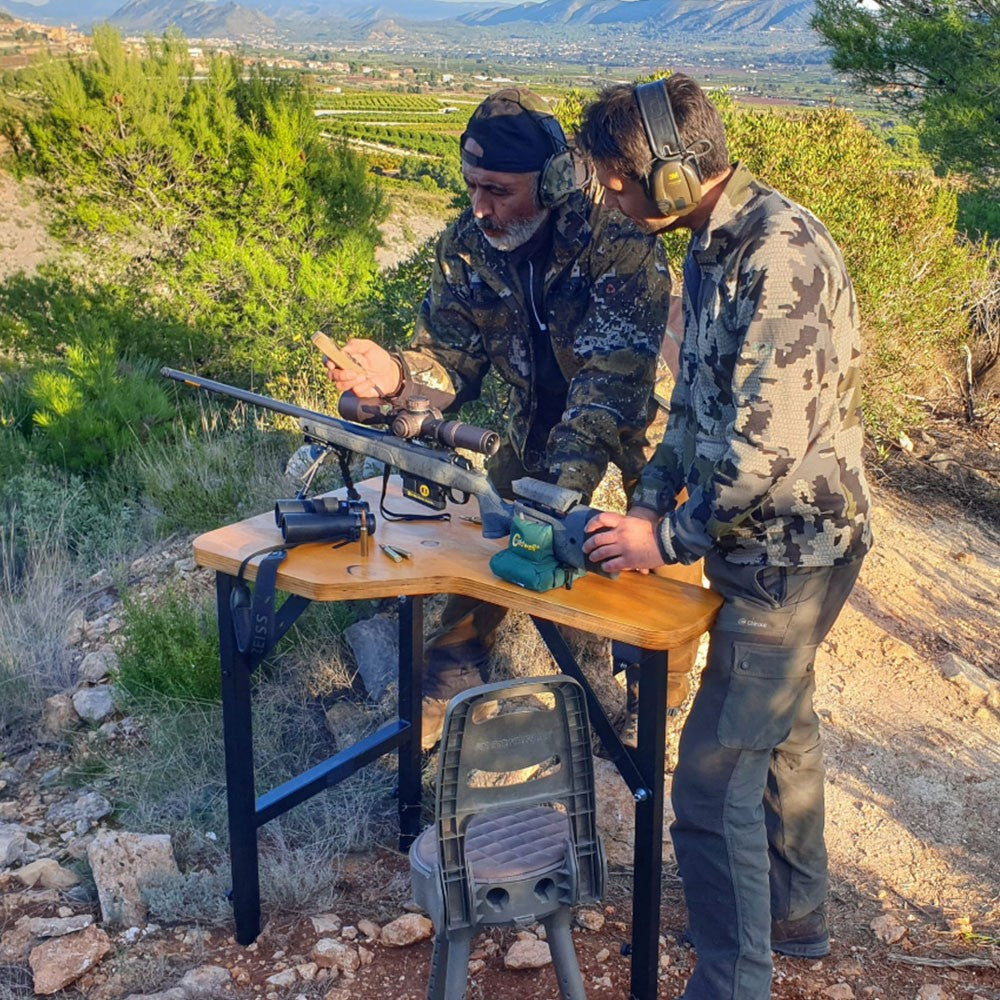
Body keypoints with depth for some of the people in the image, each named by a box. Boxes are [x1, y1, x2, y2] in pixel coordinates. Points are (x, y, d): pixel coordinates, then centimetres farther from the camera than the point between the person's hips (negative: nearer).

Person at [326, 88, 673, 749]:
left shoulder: (619, 244, -34)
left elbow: (610, 378, -41)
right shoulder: (466, 246, -17)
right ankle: (446, 693, 22)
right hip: (542, 409, 4)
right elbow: (453, 363, -13)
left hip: (641, 408, -4)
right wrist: (397, 375, -37)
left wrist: (563, 488, -52)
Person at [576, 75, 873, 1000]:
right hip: (765, 543, 10)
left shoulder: (782, 257, -25)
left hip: (790, 554, -10)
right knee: (780, 731, 24)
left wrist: (668, 540, -18)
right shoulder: (714, 244, 6)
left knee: (715, 779, -5)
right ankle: (796, 915, 45)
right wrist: (649, 499, 4)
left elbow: (765, 445, -28)